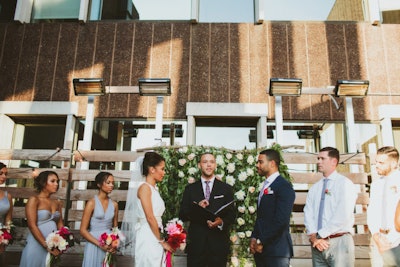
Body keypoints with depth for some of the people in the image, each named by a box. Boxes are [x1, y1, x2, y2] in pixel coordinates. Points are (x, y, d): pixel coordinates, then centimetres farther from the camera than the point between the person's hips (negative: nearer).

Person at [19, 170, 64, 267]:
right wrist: (46, 246, -17)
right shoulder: (34, 200, -6)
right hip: (36, 245, -5)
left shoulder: (57, 203, 10)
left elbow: (60, 224, 10)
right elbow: (32, 226, -13)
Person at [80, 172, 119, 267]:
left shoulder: (114, 204, 2)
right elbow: (83, 230, -9)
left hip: (109, 246, 4)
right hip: (94, 245, -4)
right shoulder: (92, 203, -9)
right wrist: (99, 244, -15)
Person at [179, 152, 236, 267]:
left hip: (219, 244, 0)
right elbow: (182, 215, 1)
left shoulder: (226, 188, 5)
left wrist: (222, 222, -18)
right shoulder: (190, 189, 6)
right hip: (196, 243, 0)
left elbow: (232, 214, 2)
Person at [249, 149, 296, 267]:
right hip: (261, 248, 7)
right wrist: (254, 238, 3)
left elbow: (281, 220, -18)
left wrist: (261, 241, -13)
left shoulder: (284, 186, -10)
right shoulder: (265, 187, 15)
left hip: (277, 249, -7)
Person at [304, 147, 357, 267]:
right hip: (318, 243, 4)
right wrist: (314, 237, -11)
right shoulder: (314, 188, 12)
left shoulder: (345, 184, -4)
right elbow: (308, 214, 4)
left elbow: (343, 215, -14)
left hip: (339, 242, -4)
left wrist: (321, 235, -13)